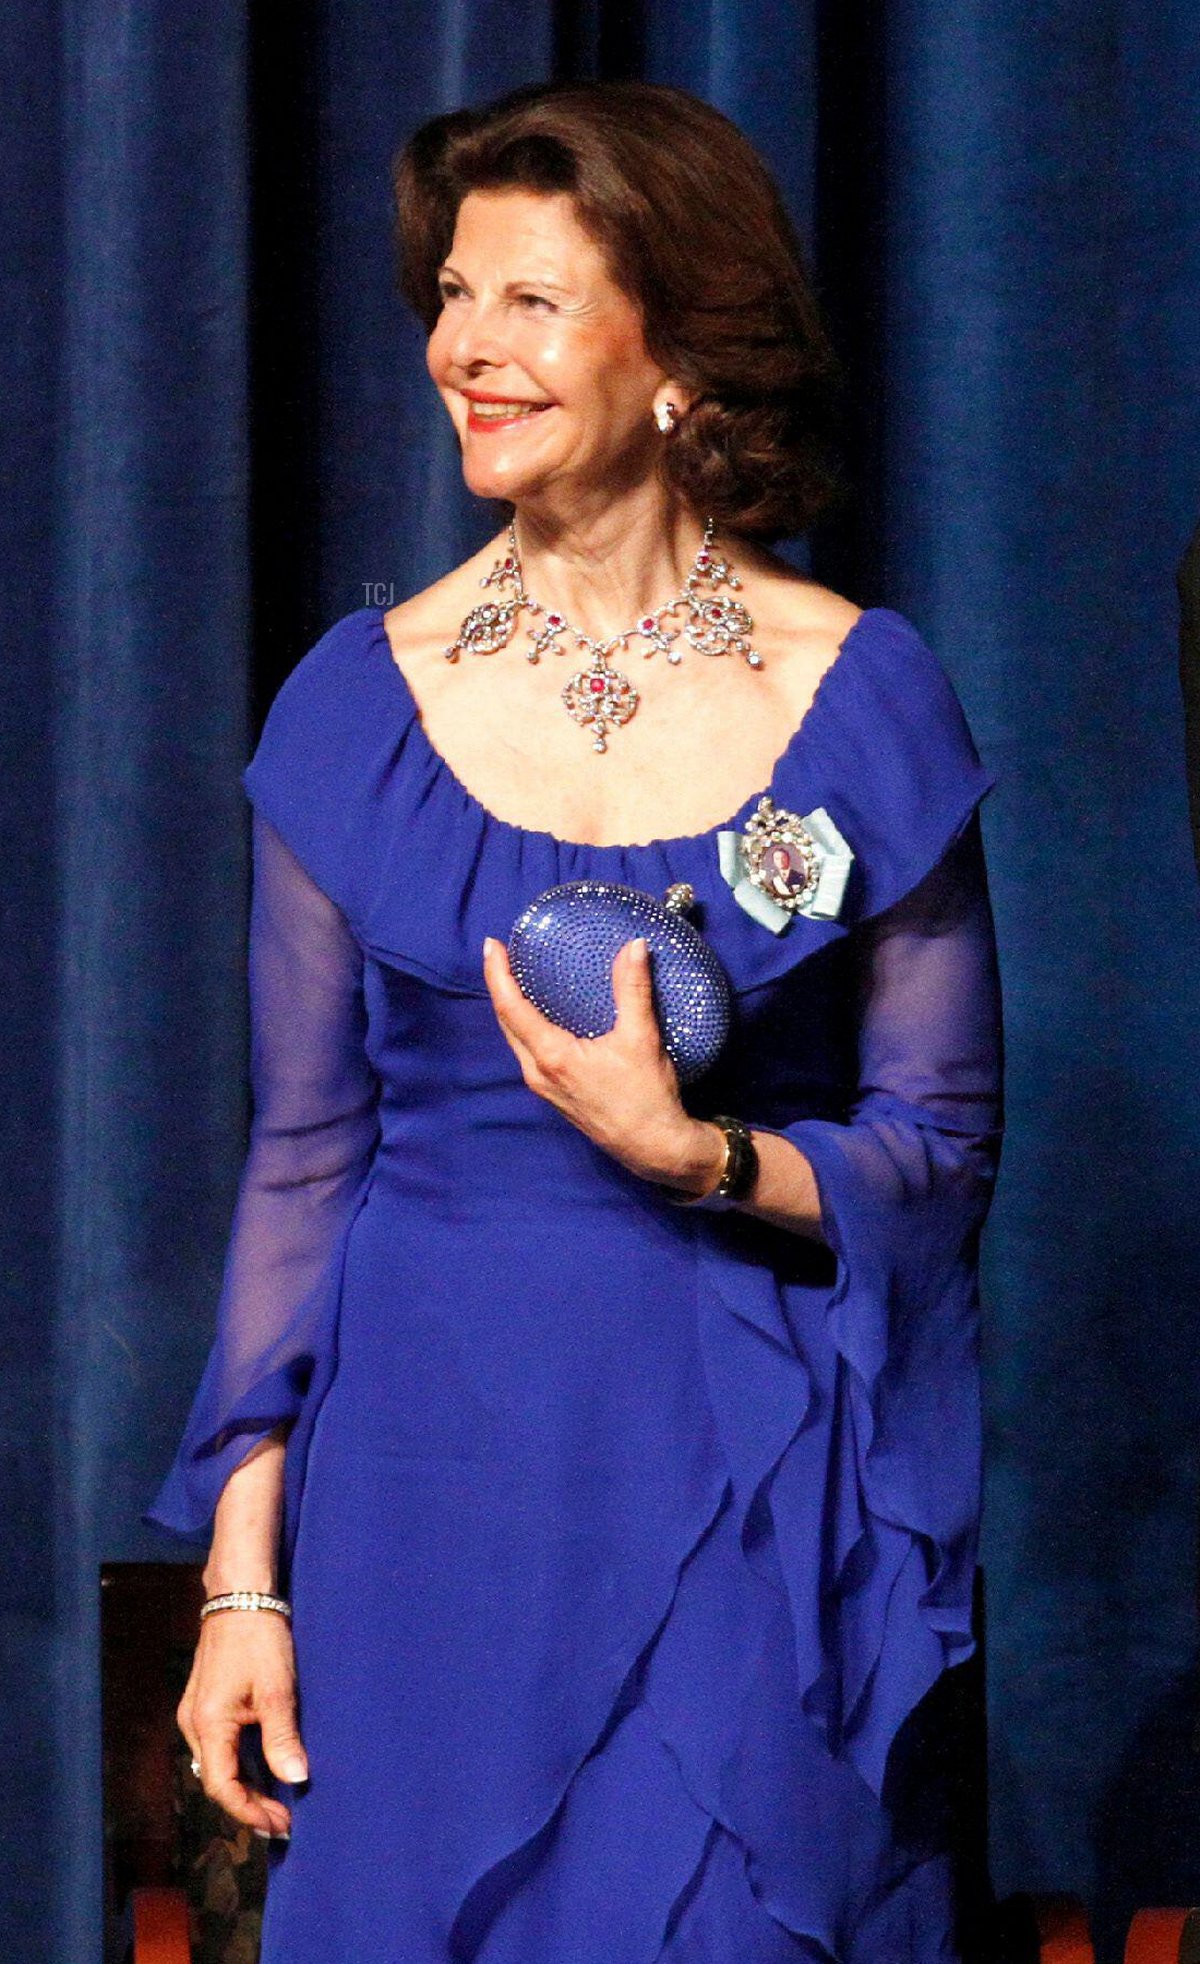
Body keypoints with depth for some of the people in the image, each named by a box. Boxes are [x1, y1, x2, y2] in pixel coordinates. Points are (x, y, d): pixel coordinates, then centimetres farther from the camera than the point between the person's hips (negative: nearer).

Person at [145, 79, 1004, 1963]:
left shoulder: (860, 696, -2)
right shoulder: (367, 696, 3)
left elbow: (945, 1149, 2)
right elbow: (304, 1152, 5)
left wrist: (689, 1151, -17)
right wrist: (242, 1575, 1)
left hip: (749, 1474, -1)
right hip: (428, 1467, 2)